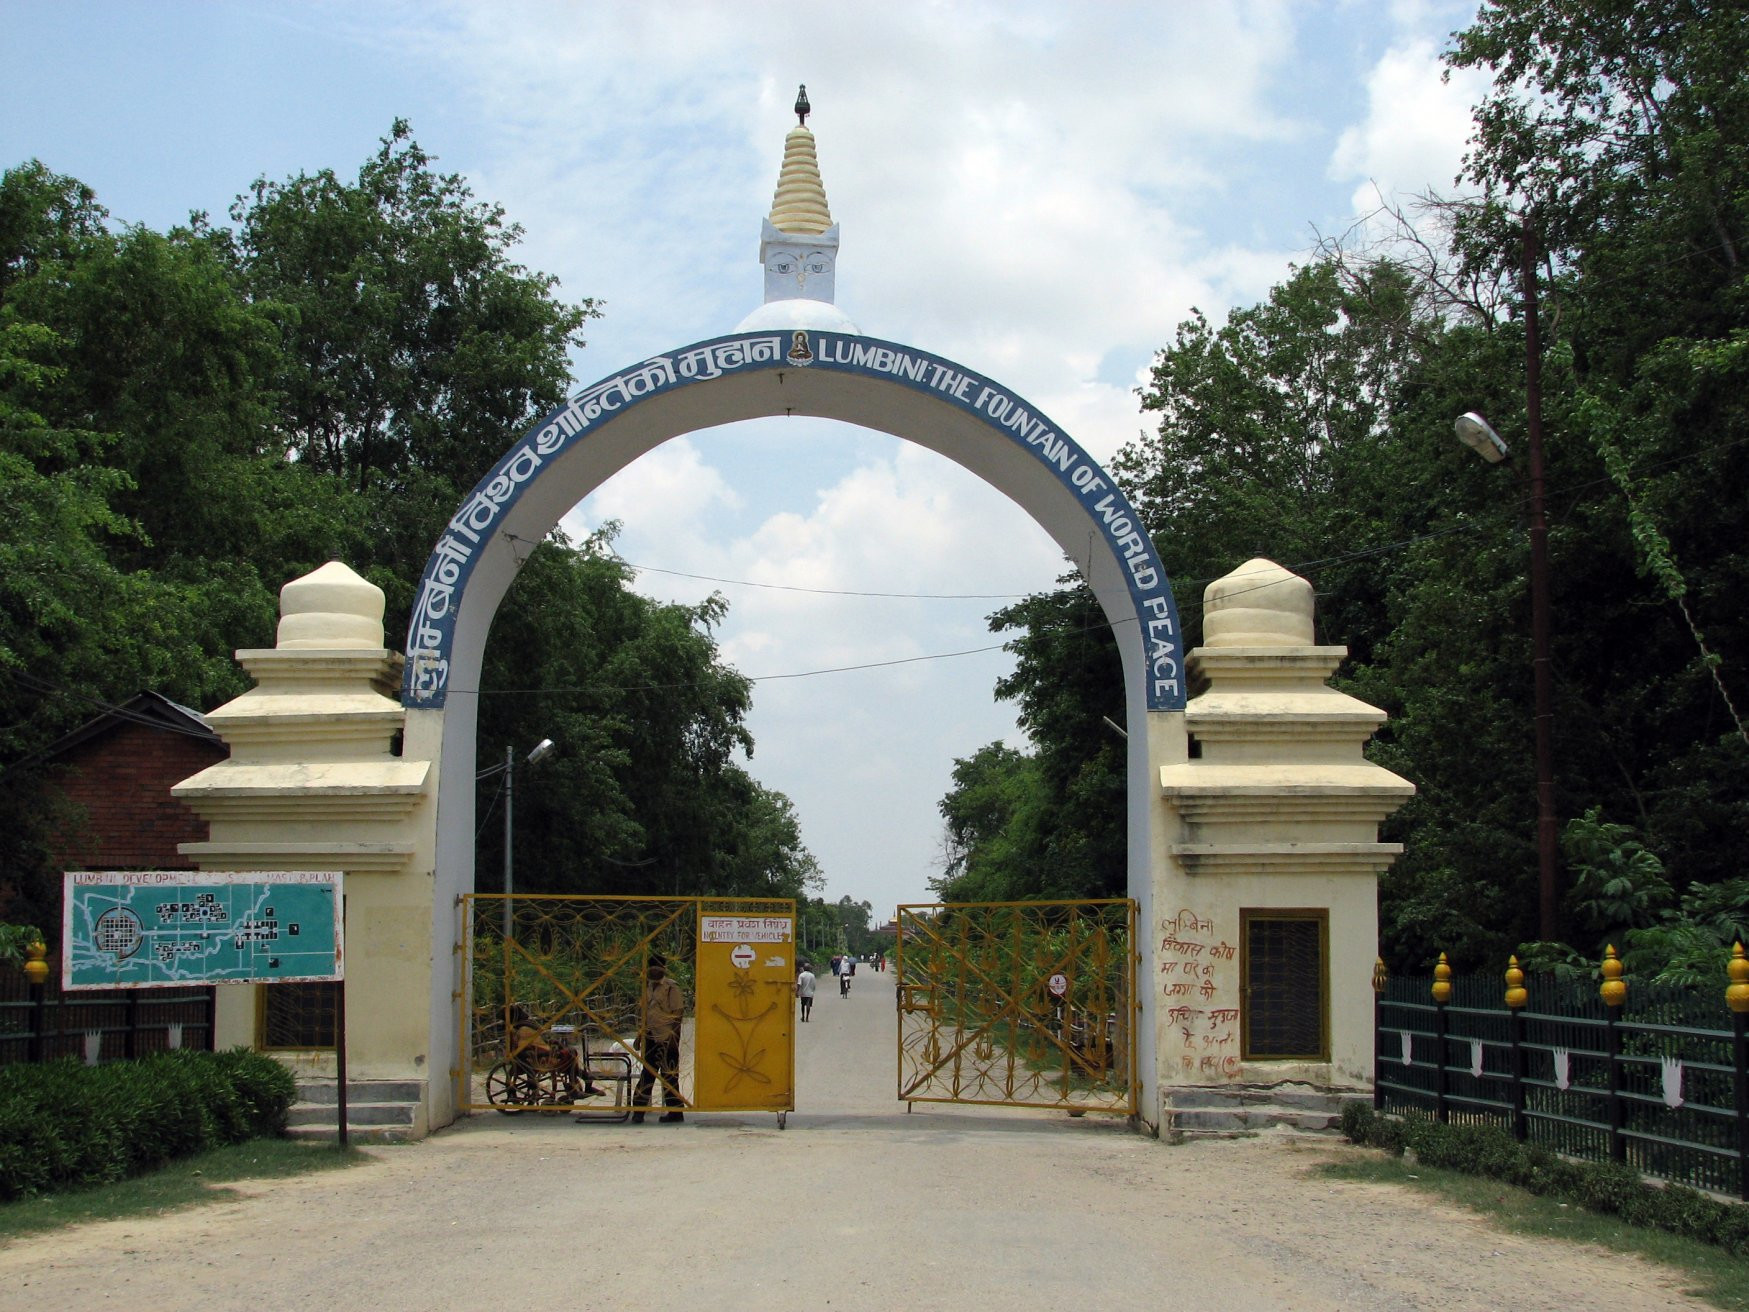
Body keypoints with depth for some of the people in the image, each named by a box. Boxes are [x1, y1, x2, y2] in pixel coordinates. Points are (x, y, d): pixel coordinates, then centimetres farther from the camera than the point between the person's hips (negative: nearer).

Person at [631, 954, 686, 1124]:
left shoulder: (671, 988, -9)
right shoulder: (649, 986, 14)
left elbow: (678, 1013, -12)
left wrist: (672, 1036, -15)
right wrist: (641, 1029, 17)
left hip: (666, 1038, -7)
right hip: (651, 1036, 7)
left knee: (668, 1074, -3)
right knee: (647, 1073, 9)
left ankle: (675, 1111, 3)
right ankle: (639, 1109, 12)